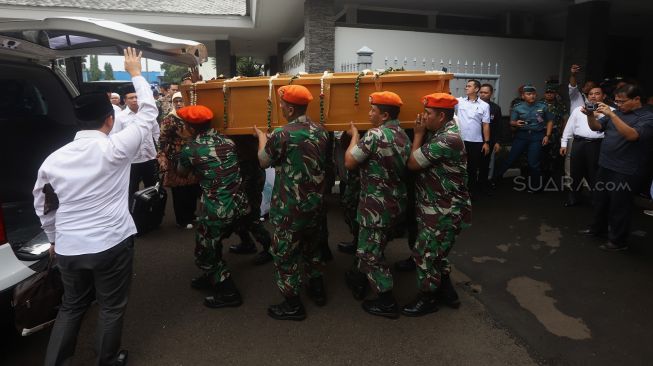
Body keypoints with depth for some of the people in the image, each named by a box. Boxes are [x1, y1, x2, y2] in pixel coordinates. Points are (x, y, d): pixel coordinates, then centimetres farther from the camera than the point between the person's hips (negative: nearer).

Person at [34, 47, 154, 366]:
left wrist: (55, 240, 27)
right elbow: (148, 113, 0)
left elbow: (43, 206, 12)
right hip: (112, 244, -4)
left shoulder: (53, 159, 1)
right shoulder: (116, 148, -13)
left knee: (71, 306, 24)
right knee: (112, 308, 16)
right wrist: (135, 73, 13)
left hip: (68, 248, 4)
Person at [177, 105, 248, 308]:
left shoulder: (191, 149, -8)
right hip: (240, 206, 6)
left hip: (217, 210, -6)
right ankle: (211, 277, 44)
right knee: (212, 242, 28)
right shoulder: (227, 141, 5)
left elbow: (181, 173, 12)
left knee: (205, 252, 15)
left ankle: (228, 293, 21)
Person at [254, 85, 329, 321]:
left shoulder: (282, 135, -20)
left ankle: (292, 306, 20)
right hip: (315, 203, 7)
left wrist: (262, 137, 15)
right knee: (312, 245, 25)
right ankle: (317, 290, 40)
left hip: (290, 207, -7)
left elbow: (263, 162, -5)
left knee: (285, 253, 8)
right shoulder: (320, 131, 0)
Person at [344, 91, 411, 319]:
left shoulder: (375, 135, -20)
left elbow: (349, 163, -15)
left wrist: (354, 136, -1)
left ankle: (387, 303, 15)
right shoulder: (403, 136, 6)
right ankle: (359, 281, 42)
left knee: (370, 253, 5)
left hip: (377, 206, -9)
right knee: (372, 246, 24)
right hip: (396, 203, 9)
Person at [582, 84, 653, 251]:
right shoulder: (617, 112, 9)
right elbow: (596, 127, 6)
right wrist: (591, 115, -14)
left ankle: (618, 241, 14)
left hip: (625, 171, -7)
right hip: (605, 166, 7)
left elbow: (632, 135, -28)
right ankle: (598, 228, 36)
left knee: (619, 206, 1)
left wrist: (612, 115, -32)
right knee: (600, 200, 19)